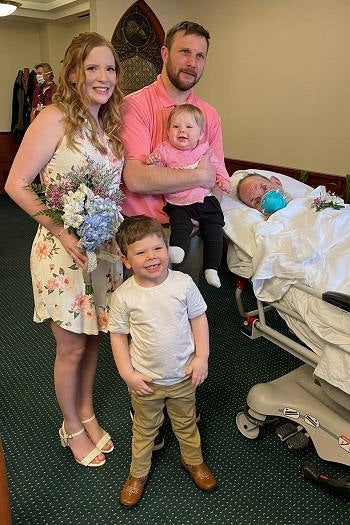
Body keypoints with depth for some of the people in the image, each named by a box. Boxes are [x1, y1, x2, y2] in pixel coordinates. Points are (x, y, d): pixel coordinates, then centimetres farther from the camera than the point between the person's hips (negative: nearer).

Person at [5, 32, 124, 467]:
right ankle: (71, 427, 32)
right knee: (71, 347, 8)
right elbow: (16, 185, -14)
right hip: (63, 250, -6)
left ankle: (87, 413, 40)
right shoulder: (54, 120, -13)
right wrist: (62, 231, -19)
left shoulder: (110, 123, 7)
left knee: (92, 337, 17)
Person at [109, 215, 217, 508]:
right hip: (146, 380, -1)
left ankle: (193, 460, 52)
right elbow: (118, 335, -8)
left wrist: (201, 357, -7)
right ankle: (139, 473, 46)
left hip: (183, 375, 1)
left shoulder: (183, 283, -15)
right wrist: (127, 374, -11)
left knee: (186, 423, 25)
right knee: (145, 429, 21)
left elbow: (198, 319, -4)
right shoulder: (124, 296, -18)